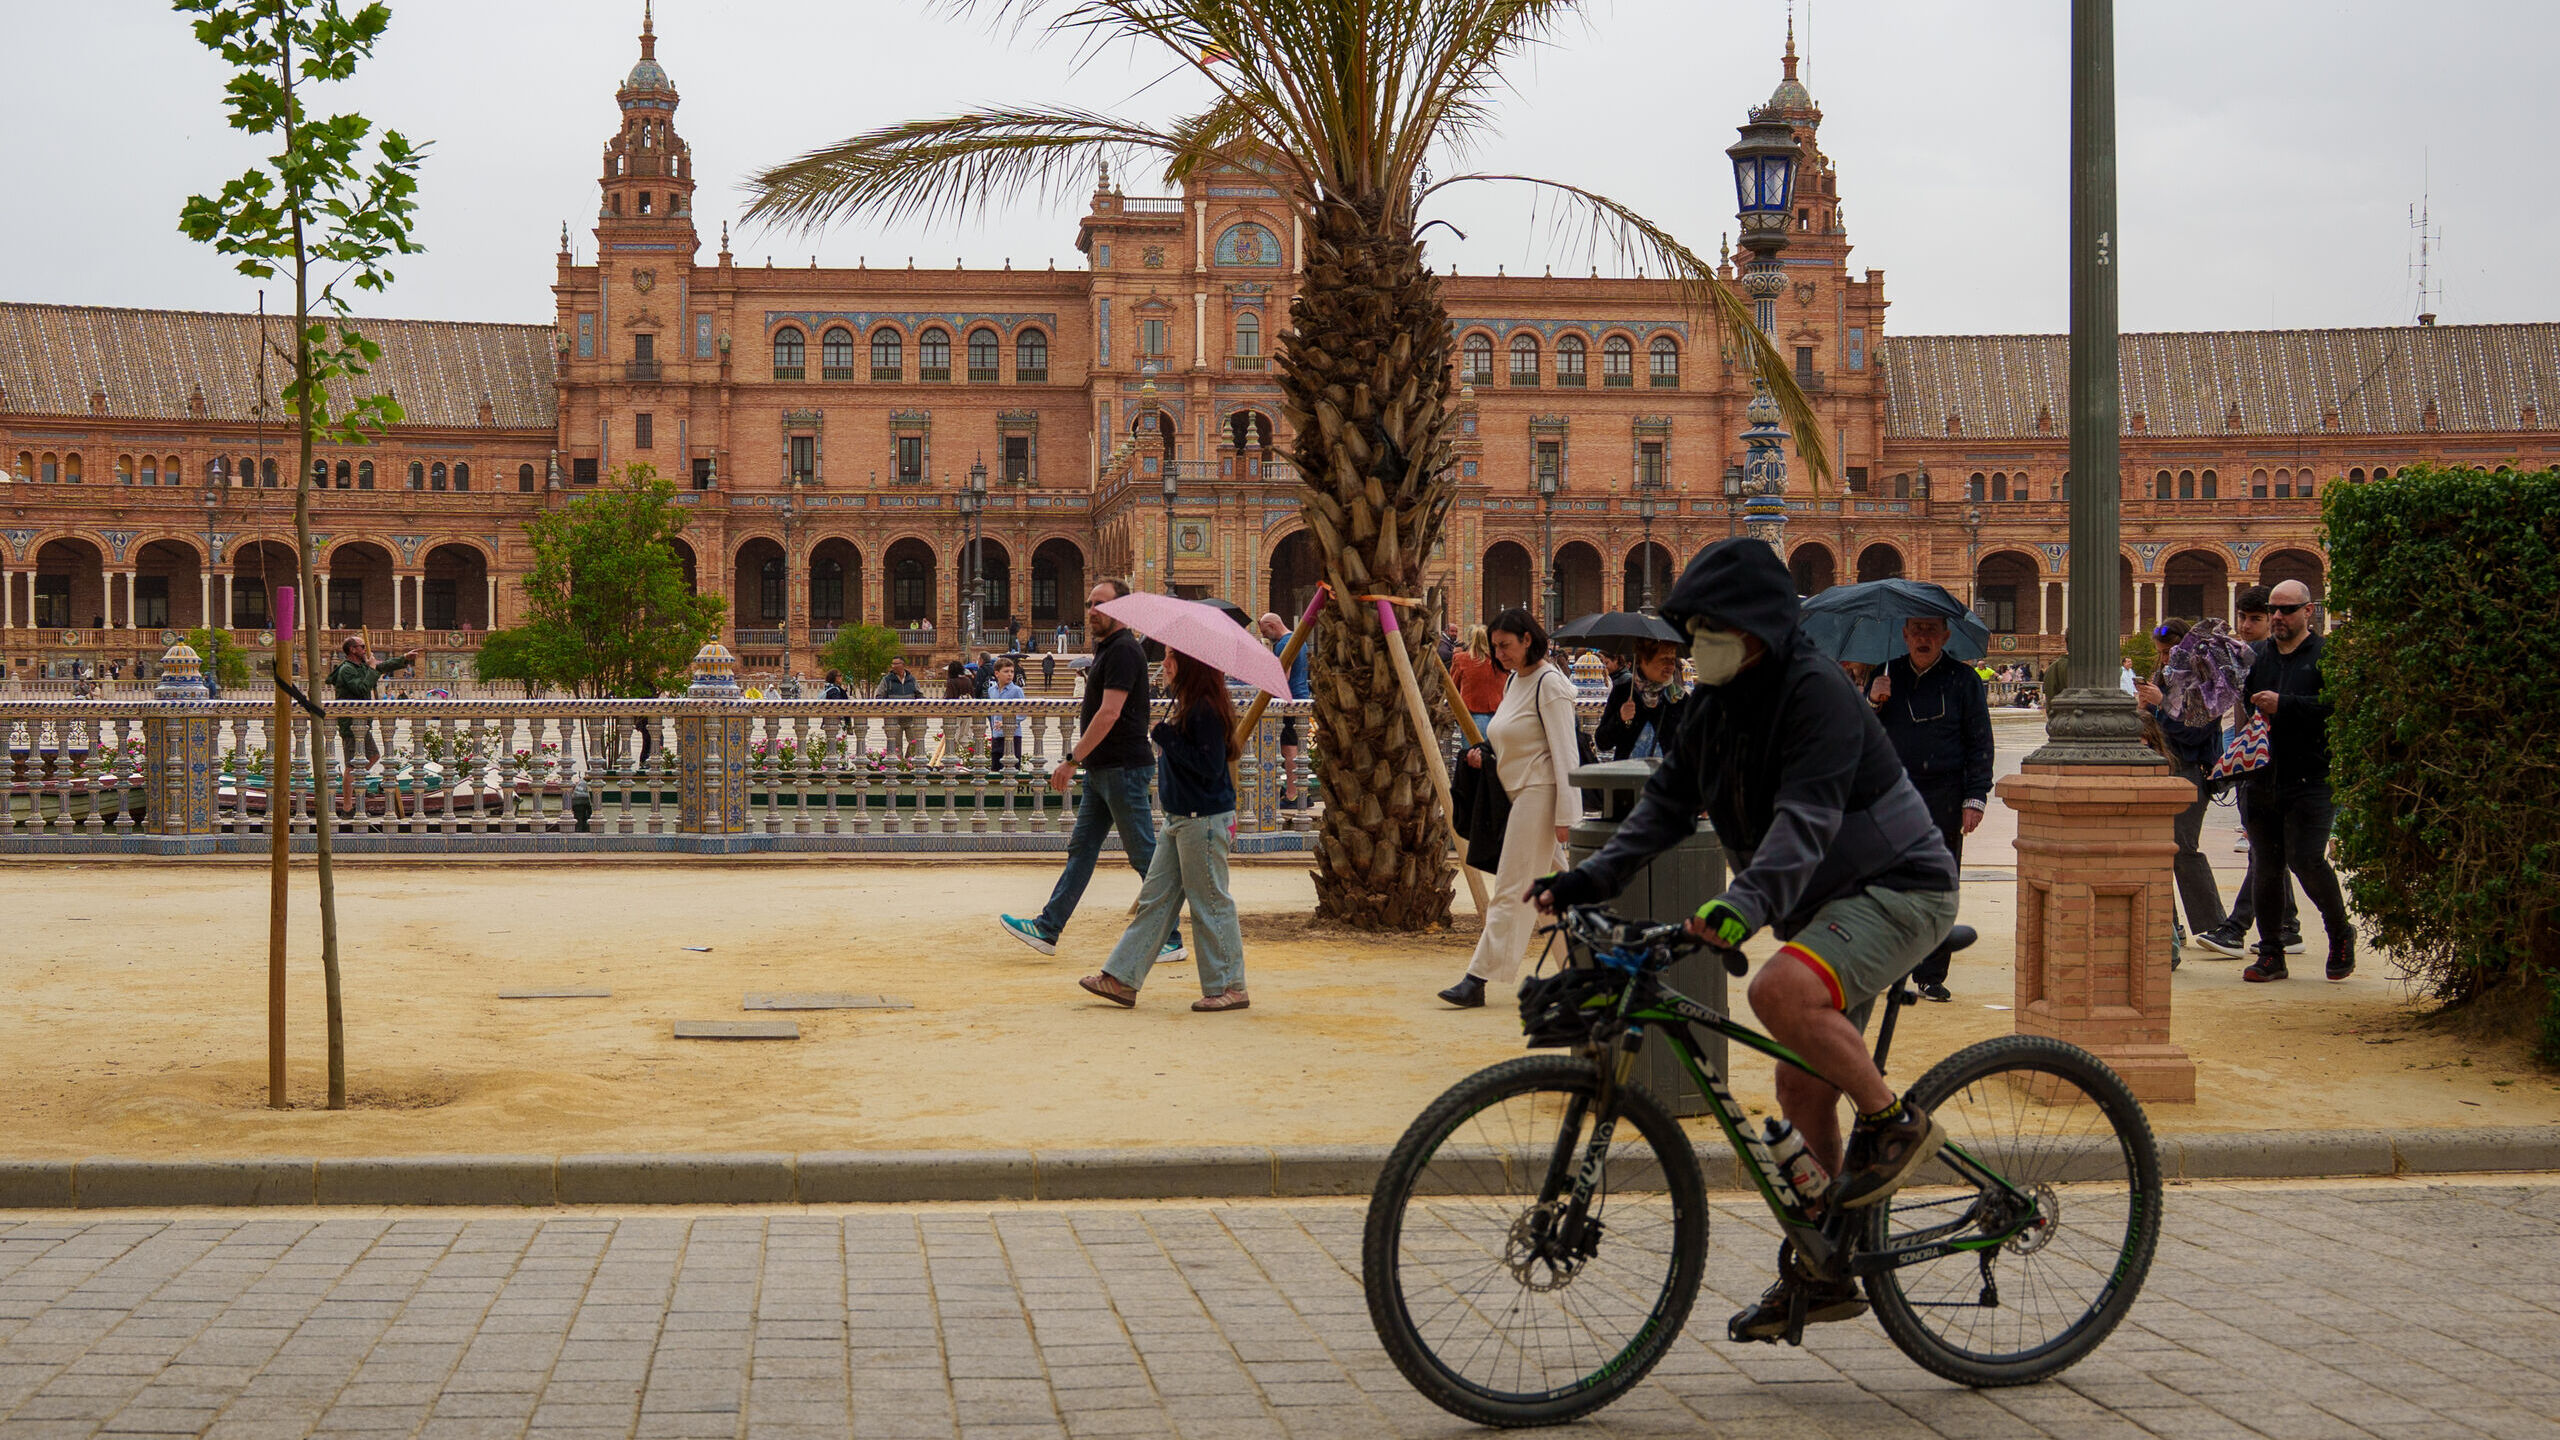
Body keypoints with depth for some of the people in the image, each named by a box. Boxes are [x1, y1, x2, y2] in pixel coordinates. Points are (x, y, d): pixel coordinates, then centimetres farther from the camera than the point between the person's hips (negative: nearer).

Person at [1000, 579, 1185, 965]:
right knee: (1081, 848, 10)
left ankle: (1169, 940, 2)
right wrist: (1079, 760, 21)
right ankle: (1048, 929, 13)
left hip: (1123, 768, -10)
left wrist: (1071, 760, -21)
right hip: (1102, 769, 10)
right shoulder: (1105, 648, 16)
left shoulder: (1124, 650, -16)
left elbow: (1109, 714, -22)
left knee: (1145, 856, -4)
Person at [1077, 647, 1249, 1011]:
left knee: (1210, 903, -1)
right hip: (1180, 817, 10)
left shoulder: (1206, 709, -17)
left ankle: (1229, 987, 8)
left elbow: (1210, 766, -22)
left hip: (1204, 820, -10)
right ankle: (1121, 980, 11)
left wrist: (1168, 737, -19)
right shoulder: (1187, 706, 13)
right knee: (1155, 898, 9)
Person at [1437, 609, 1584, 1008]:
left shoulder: (1549, 684, -13)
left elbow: (1565, 753, -17)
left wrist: (1565, 814, -20)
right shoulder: (1514, 681, 15)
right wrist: (1484, 753, 7)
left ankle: (1478, 979, -9)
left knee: (1512, 890, -8)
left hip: (1540, 793, -10)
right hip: (1519, 792, 10)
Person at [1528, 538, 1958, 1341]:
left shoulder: (1817, 693, -21)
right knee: (1802, 1094, 10)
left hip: (1899, 888, -9)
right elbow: (1669, 802, 7)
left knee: (1780, 991, -34)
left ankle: (1896, 1123, -13)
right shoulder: (1716, 704, 6)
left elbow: (1806, 817, -34)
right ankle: (1820, 1274, 22)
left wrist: (1747, 901, -48)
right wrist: (1592, 878, -6)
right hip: (1829, 904, 9)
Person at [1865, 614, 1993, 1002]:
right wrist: (1873, 703, -7)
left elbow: (1980, 744, 5)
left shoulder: (1963, 679, 5)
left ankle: (1931, 976, 6)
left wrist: (1975, 798, -3)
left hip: (1943, 798, -2)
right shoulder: (1886, 675, 11)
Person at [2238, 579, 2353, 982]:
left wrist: (2282, 705, -19)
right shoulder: (2255, 655, 14)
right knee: (2265, 866, 7)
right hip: (2262, 779, 5)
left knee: (2306, 860, -11)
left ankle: (2341, 934, 14)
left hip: (2310, 780, -5)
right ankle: (2271, 953, 15)